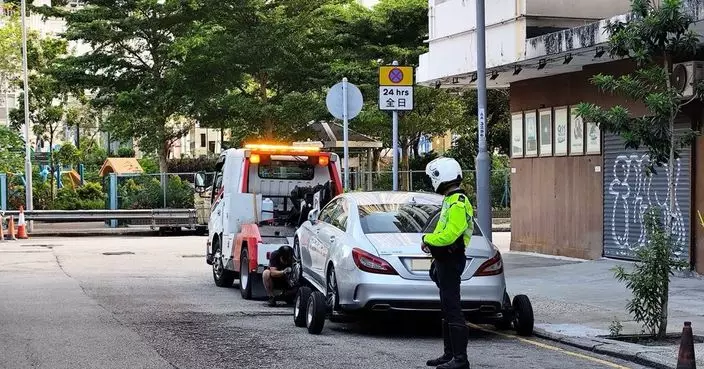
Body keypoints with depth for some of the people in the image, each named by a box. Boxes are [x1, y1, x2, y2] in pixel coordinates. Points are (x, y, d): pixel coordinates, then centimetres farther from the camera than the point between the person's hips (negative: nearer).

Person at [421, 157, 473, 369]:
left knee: (452, 309, -11)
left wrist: (428, 239, -10)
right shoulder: (451, 200, 15)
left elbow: (448, 236, -27)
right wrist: (431, 241, 4)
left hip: (450, 262, -11)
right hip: (446, 261, 11)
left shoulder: (458, 204, -18)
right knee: (447, 309, 15)